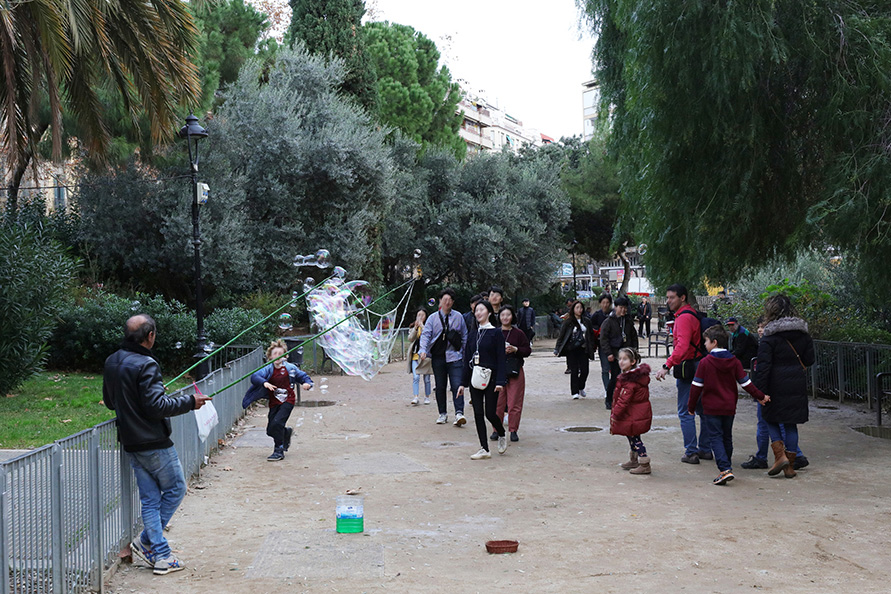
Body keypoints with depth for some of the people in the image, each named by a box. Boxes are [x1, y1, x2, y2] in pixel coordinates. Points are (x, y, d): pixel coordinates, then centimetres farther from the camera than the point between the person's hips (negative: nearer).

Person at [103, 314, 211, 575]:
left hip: (131, 444, 8)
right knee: (176, 488, 8)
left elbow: (109, 401, 19)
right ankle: (146, 541, 5)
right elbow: (157, 407, -23)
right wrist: (190, 402, -13)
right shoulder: (145, 365, -19)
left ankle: (161, 554, 11)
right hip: (154, 443, -8)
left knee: (150, 499, 11)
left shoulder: (111, 363, 8)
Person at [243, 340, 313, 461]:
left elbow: (303, 376, 11)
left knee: (277, 423, -22)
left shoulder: (290, 368, -2)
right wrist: (264, 382, -41)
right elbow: (254, 376, -22)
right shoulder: (268, 369, -5)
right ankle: (287, 432, 39)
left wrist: (307, 383, -12)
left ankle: (279, 451, -9)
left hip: (288, 400, -3)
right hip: (274, 402, 3)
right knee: (270, 431, 5)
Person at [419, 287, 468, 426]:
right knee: (440, 386, 8)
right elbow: (425, 335, -2)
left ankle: (459, 413, -14)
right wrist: (423, 350, -18)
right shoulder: (433, 318, 4)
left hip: (454, 357, -1)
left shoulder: (458, 317, 7)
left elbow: (464, 337, 13)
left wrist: (465, 355, 11)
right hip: (438, 357, 1)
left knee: (457, 385, -13)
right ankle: (442, 414, 18)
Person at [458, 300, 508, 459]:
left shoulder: (496, 333, -3)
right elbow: (467, 360, 13)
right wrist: (463, 383, 10)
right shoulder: (472, 335, 11)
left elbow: (501, 359, -7)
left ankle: (502, 435, 25)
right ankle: (484, 449, 7)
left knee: (490, 413, -4)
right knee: (478, 414, 2)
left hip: (491, 379, -5)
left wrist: (500, 382, -16)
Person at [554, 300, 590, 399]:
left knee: (584, 370, -2)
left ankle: (581, 388, 24)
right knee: (574, 371, -2)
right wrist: (557, 348, -5)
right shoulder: (568, 321, -3)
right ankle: (575, 392, 8)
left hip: (583, 349, 3)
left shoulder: (586, 321, 7)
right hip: (571, 349, -3)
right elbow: (561, 335, -1)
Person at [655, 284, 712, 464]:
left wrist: (667, 366, -34)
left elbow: (682, 346, -29)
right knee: (703, 410, 14)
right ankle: (705, 449, 22)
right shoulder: (693, 314, 15)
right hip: (700, 367, 10)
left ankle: (691, 452, -3)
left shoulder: (684, 317, -16)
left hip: (688, 369, -10)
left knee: (685, 412, -4)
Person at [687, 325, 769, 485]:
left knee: (716, 438, -4)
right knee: (727, 437, 17)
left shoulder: (705, 362, -10)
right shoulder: (734, 361, 2)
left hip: (711, 408, -5)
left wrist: (691, 406, 2)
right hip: (730, 407, 5)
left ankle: (725, 469, -18)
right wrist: (760, 396, 16)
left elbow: (696, 386, -8)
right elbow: (745, 382, 3)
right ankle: (726, 467, 26)